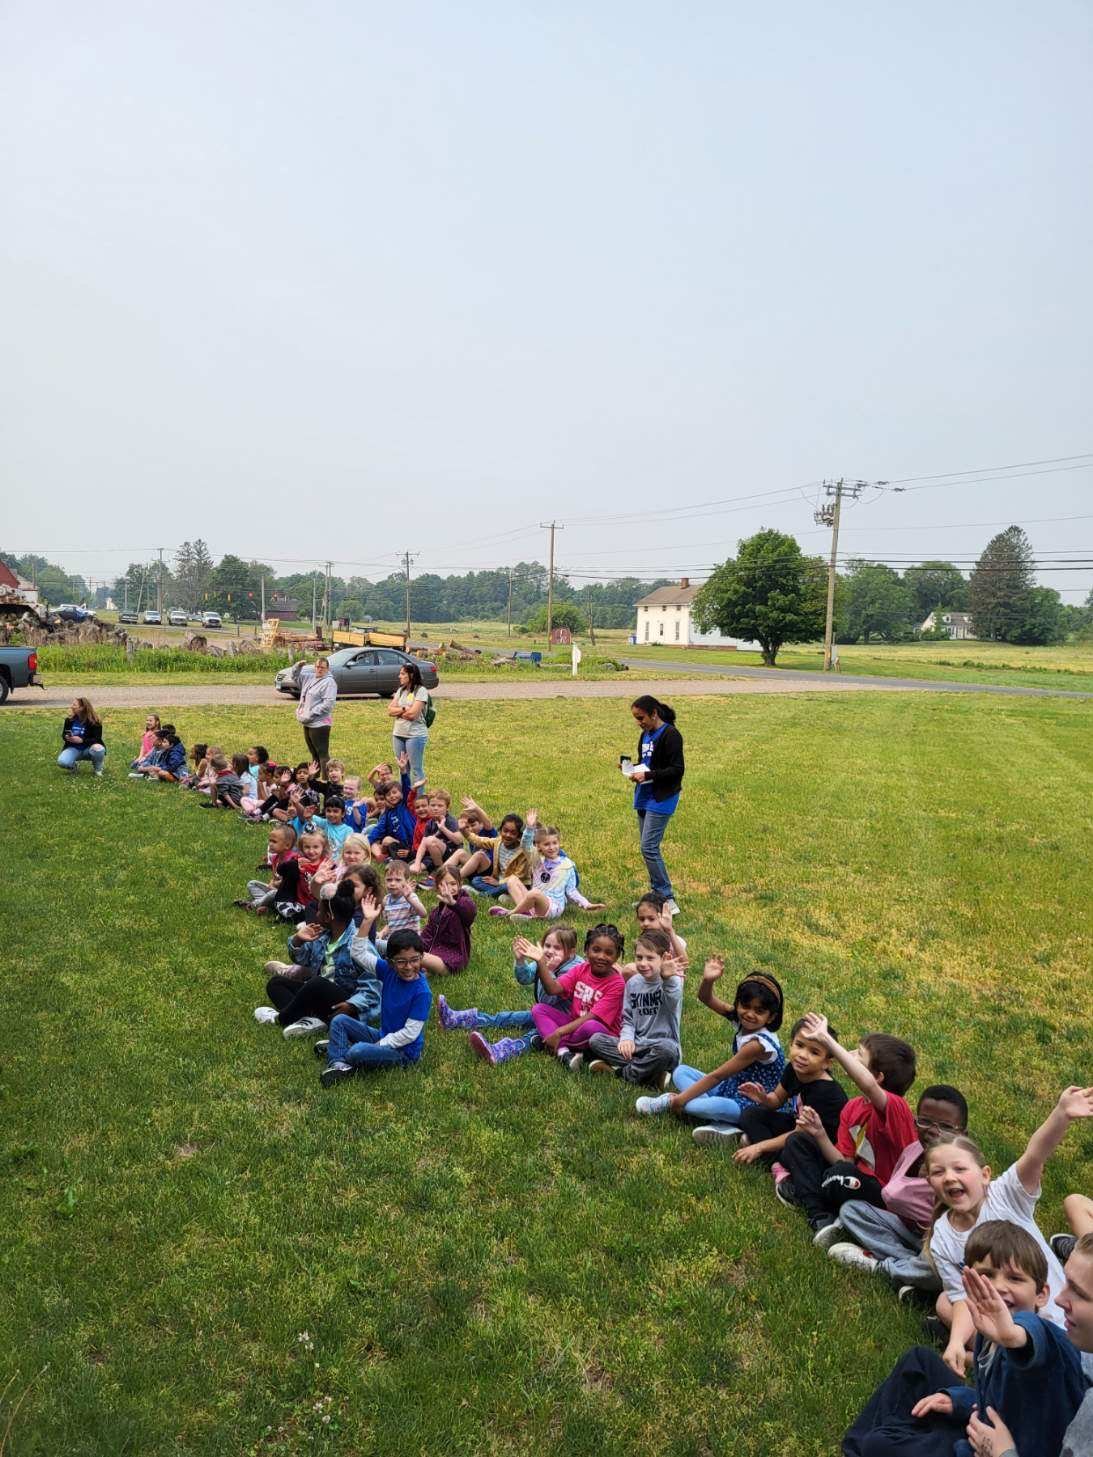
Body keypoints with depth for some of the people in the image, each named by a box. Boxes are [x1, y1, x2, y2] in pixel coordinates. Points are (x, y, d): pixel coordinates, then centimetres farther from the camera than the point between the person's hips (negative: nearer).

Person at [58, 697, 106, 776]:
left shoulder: (94, 722, -14)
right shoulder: (70, 720, -1)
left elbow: (97, 739, -16)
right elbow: (63, 734, 8)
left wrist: (81, 740, -31)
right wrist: (67, 737, -17)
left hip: (88, 749, -2)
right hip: (74, 748, 3)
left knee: (98, 749, -39)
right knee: (62, 762, -30)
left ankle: (98, 769, -7)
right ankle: (74, 766, 9)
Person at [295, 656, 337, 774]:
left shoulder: (329, 682, -13)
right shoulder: (310, 678, 12)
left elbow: (328, 704, -21)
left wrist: (310, 715, -19)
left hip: (319, 724, -9)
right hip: (307, 724, 9)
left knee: (322, 754, -8)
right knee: (314, 754, 18)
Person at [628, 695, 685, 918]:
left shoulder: (670, 735, -14)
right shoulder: (646, 735, 13)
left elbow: (677, 770, -17)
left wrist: (648, 775, -21)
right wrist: (634, 768, 3)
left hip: (661, 798, -9)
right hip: (644, 796, 9)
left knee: (649, 847, -13)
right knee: (647, 846, 12)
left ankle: (668, 900, -5)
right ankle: (656, 893, 22)